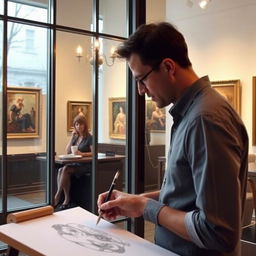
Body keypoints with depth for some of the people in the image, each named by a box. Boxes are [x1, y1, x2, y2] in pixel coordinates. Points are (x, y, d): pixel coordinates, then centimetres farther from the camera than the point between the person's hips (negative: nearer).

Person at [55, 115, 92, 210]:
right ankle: (66, 199, -22)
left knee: (65, 169, -28)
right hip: (75, 163, 6)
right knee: (60, 170, -24)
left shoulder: (89, 138, -1)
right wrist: (72, 136, 3)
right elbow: (68, 151, 9)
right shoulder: (75, 137, 17)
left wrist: (81, 153, -21)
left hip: (85, 165, -6)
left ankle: (57, 196, -17)